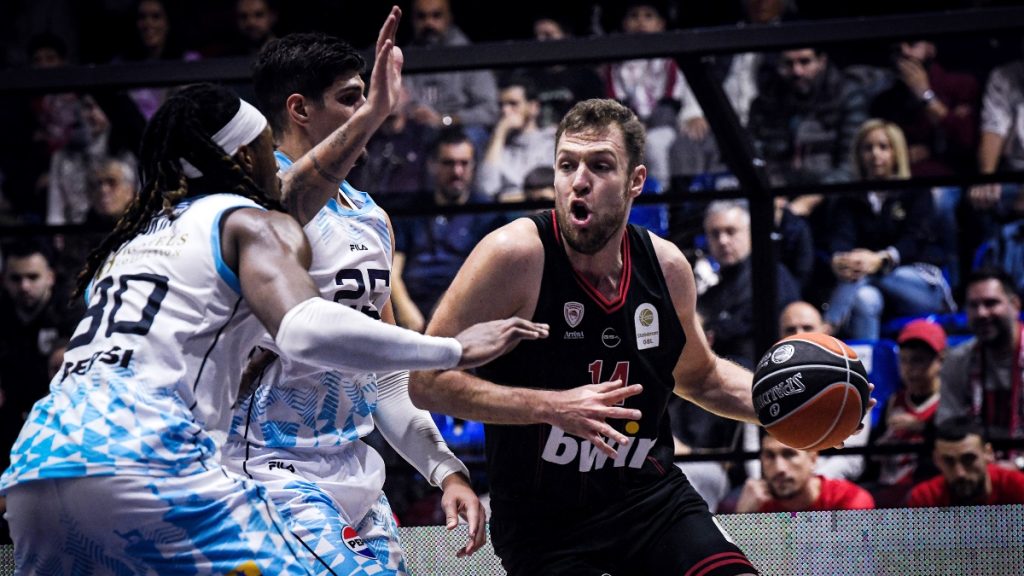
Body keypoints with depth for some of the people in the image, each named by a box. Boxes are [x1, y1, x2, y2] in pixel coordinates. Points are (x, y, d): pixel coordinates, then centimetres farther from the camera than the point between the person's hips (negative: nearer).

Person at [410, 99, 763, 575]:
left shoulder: (666, 267, 1)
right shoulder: (517, 254, -16)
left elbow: (699, 376, 22)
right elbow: (427, 381, -17)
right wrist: (553, 407, -26)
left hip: (652, 499, 4)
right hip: (545, 528, -4)